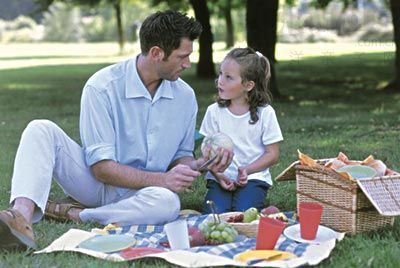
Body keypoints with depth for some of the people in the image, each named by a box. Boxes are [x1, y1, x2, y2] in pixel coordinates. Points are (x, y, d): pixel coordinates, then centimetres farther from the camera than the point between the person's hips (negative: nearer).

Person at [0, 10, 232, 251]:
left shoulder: (185, 96, -1)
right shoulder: (102, 87, -15)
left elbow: (180, 156, 12)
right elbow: (101, 167, -17)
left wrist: (197, 165, -12)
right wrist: (161, 179, -25)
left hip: (140, 194, 2)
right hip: (97, 182, -2)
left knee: (168, 203, -36)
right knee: (41, 129, -24)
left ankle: (70, 214, -22)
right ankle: (22, 216, -45)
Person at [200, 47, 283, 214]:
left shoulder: (265, 113, -3)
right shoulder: (214, 111, 3)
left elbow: (273, 154, 0)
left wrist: (247, 170, -14)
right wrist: (217, 174, -16)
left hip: (253, 177, -1)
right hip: (221, 177, 1)